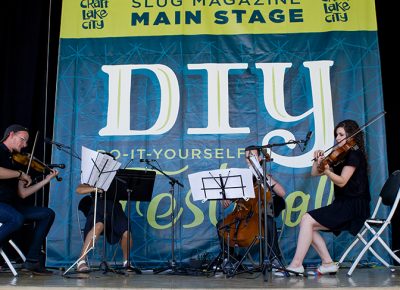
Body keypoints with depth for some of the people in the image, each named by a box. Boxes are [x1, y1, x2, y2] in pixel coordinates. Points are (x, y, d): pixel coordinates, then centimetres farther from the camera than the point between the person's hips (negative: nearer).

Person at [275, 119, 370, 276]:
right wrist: (318, 160, -1)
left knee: (307, 219, -19)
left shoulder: (354, 154, -7)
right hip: (342, 205, 9)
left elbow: (341, 181, -19)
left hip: (353, 206, -9)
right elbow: (315, 173, 17)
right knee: (309, 226, -3)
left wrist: (326, 170, -35)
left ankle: (296, 265, -17)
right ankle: (328, 263, -1)